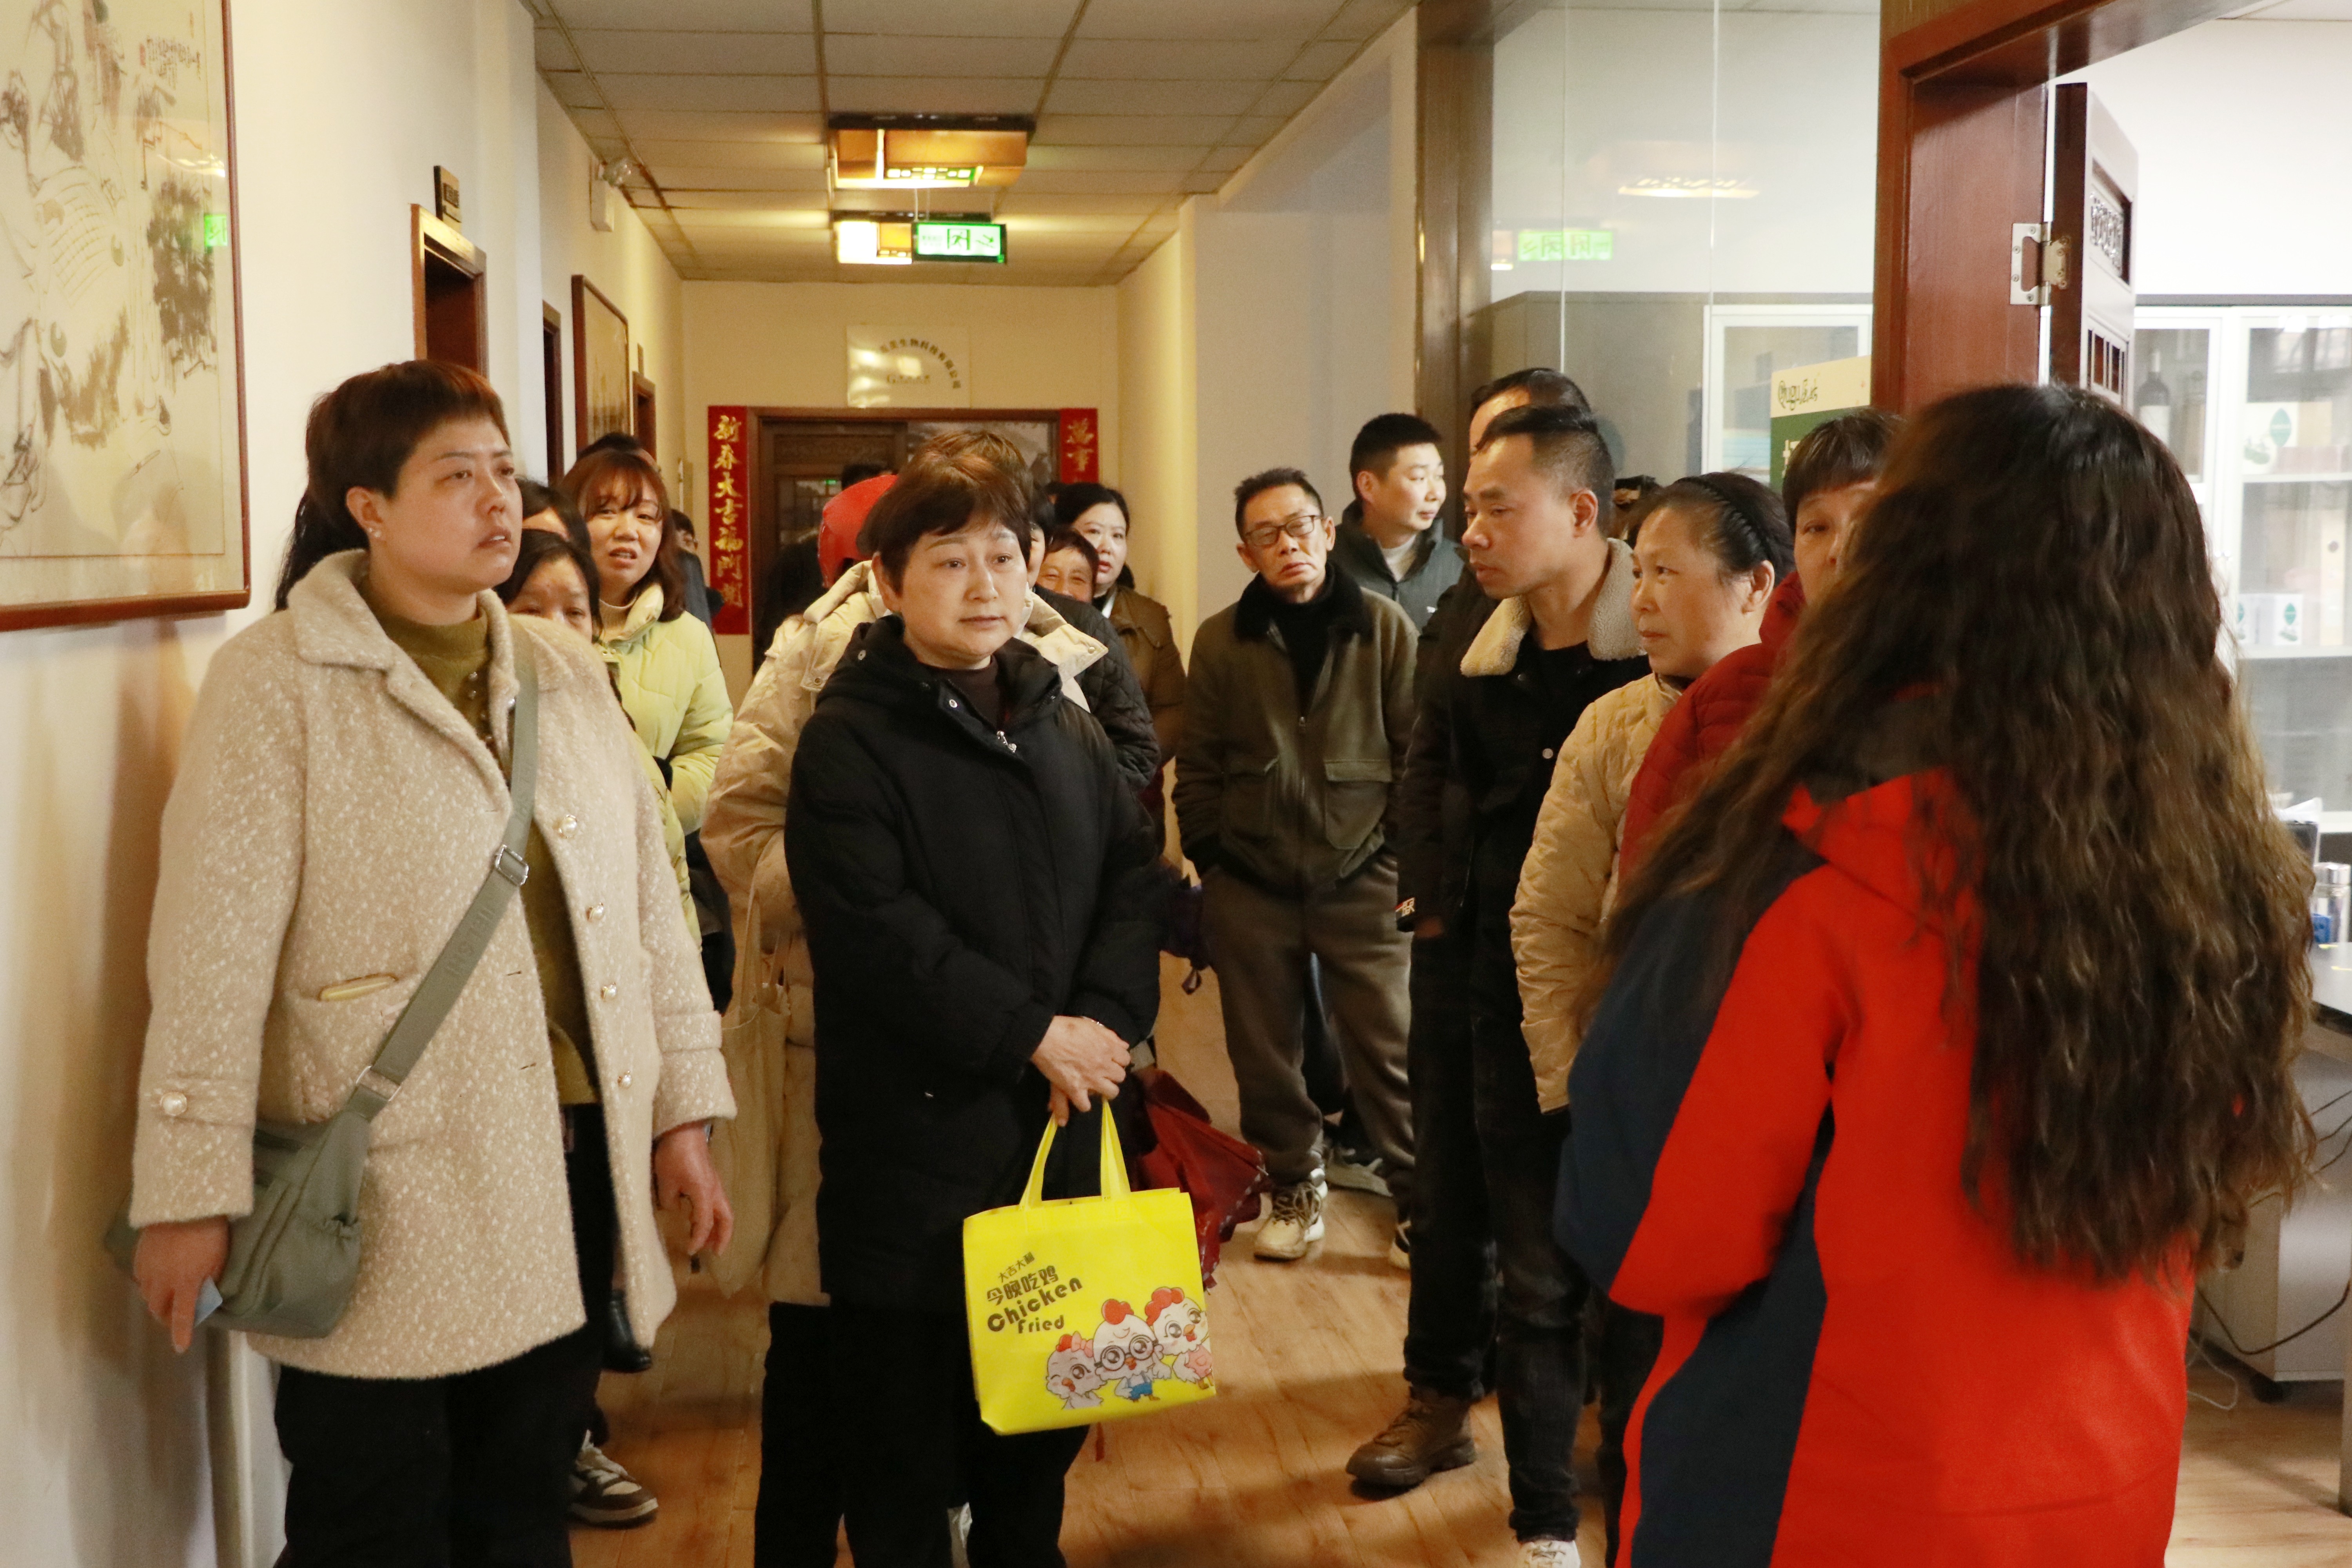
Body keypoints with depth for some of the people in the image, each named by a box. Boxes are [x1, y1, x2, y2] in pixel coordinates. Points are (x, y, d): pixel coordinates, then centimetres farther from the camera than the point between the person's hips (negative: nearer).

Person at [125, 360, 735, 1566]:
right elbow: (213, 949, -10)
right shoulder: (277, 683, -6)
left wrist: (684, 1107, 9)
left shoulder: (566, 673, 11)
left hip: (574, 1160, 5)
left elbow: (648, 899, 12)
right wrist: (190, 1188, -11)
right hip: (388, 1194, -5)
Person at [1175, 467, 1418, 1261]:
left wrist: (1405, 855, -2)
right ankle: (1294, 1186, 28)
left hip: (1360, 877, -2)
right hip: (1250, 884, 2)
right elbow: (1198, 766, 7)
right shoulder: (1221, 640, 2)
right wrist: (1208, 856, 3)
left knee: (1388, 1047, 0)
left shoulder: (1384, 627, -1)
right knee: (1264, 1051, 10)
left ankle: (1422, 1195, 13)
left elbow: (1417, 749, 1)